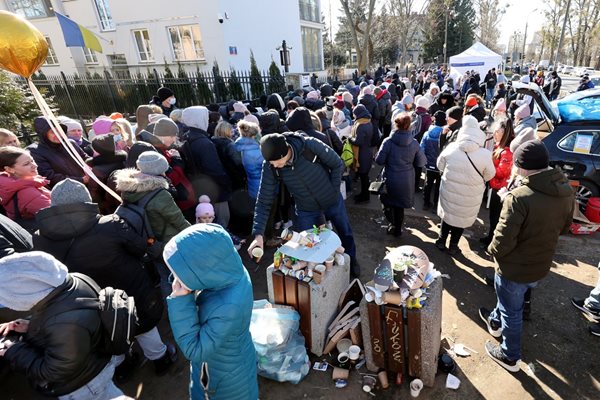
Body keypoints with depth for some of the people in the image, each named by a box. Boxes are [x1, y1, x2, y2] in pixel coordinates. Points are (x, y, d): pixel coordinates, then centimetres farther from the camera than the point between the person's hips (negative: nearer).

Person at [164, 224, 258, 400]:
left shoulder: (229, 308, -45)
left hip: (229, 373, -6)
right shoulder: (229, 273, -23)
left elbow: (194, 350, -30)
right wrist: (184, 297, -23)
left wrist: (180, 301, -33)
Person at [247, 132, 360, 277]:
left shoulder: (311, 145, -32)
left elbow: (337, 165, -15)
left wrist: (334, 191, -12)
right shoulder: (269, 166, -25)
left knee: (345, 233, 21)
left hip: (333, 201, 0)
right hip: (306, 210, 0)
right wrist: (258, 235, -29)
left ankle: (351, 261, 51)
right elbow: (264, 202, -20)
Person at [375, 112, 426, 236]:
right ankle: (397, 229, 34)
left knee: (388, 202, 22)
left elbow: (379, 160, -13)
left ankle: (393, 225, 10)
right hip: (406, 181, 3)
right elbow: (421, 162, -2)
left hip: (391, 180, -3)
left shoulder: (388, 141, -16)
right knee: (400, 205, 20)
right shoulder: (414, 143, -8)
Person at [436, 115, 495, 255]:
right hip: (469, 197, -1)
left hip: (449, 191, 2)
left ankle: (441, 241, 36)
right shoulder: (485, 155, -19)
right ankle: (453, 246, 32)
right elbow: (489, 175, -4)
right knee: (461, 218, 18)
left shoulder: (451, 148, -14)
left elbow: (440, 166, 1)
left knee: (448, 214, 23)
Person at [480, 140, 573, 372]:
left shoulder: (519, 197, -32)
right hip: (541, 266, 7)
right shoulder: (566, 191, -7)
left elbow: (503, 241, -29)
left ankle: (510, 357, 37)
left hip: (515, 268, -7)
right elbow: (564, 227, 9)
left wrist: (492, 251, -8)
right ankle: (496, 321, 58)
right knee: (510, 300, 32)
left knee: (512, 312, 16)